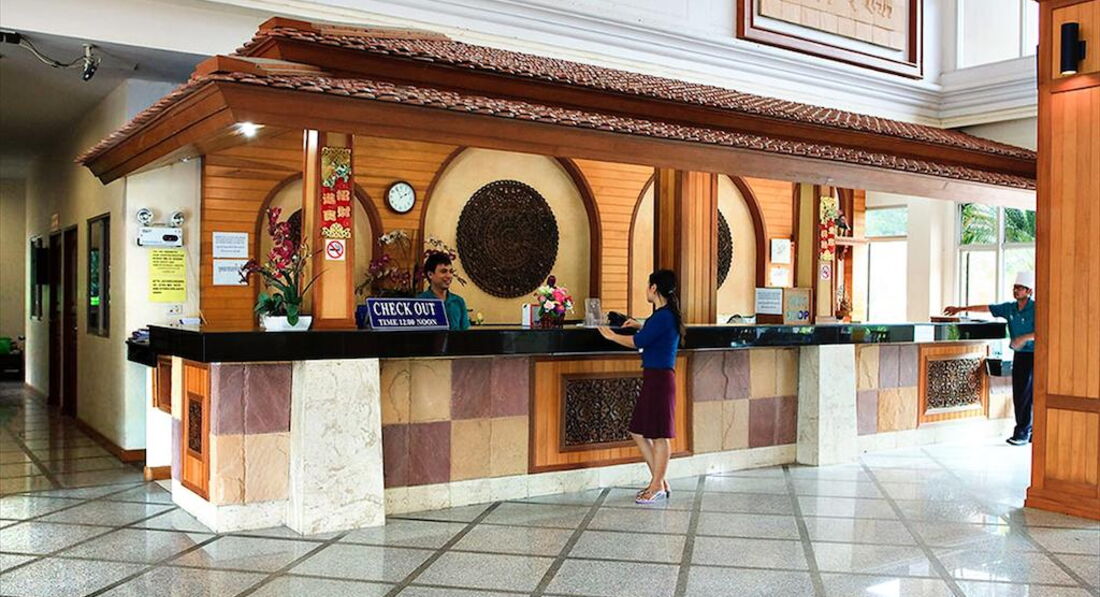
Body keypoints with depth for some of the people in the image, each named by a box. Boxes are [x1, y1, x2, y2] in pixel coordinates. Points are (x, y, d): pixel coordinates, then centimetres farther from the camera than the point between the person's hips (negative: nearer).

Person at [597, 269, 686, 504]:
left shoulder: (663, 316, -16)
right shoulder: (666, 315, 13)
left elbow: (638, 342, -15)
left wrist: (611, 336, -1)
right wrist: (641, 326, 34)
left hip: (660, 378, -10)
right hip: (653, 378, 10)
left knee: (659, 435, -1)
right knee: (638, 432, 13)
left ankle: (658, 486, 8)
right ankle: (660, 482, 20)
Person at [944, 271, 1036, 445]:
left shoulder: (1036, 309, -12)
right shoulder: (1009, 308, 7)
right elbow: (986, 308, 12)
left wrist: (1025, 337, -28)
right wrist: (961, 309, 14)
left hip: (1033, 354, -7)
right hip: (1019, 354, 7)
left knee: (1025, 394, -9)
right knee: (1018, 394, 6)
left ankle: (1022, 433, -4)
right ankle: (1027, 430, 16)